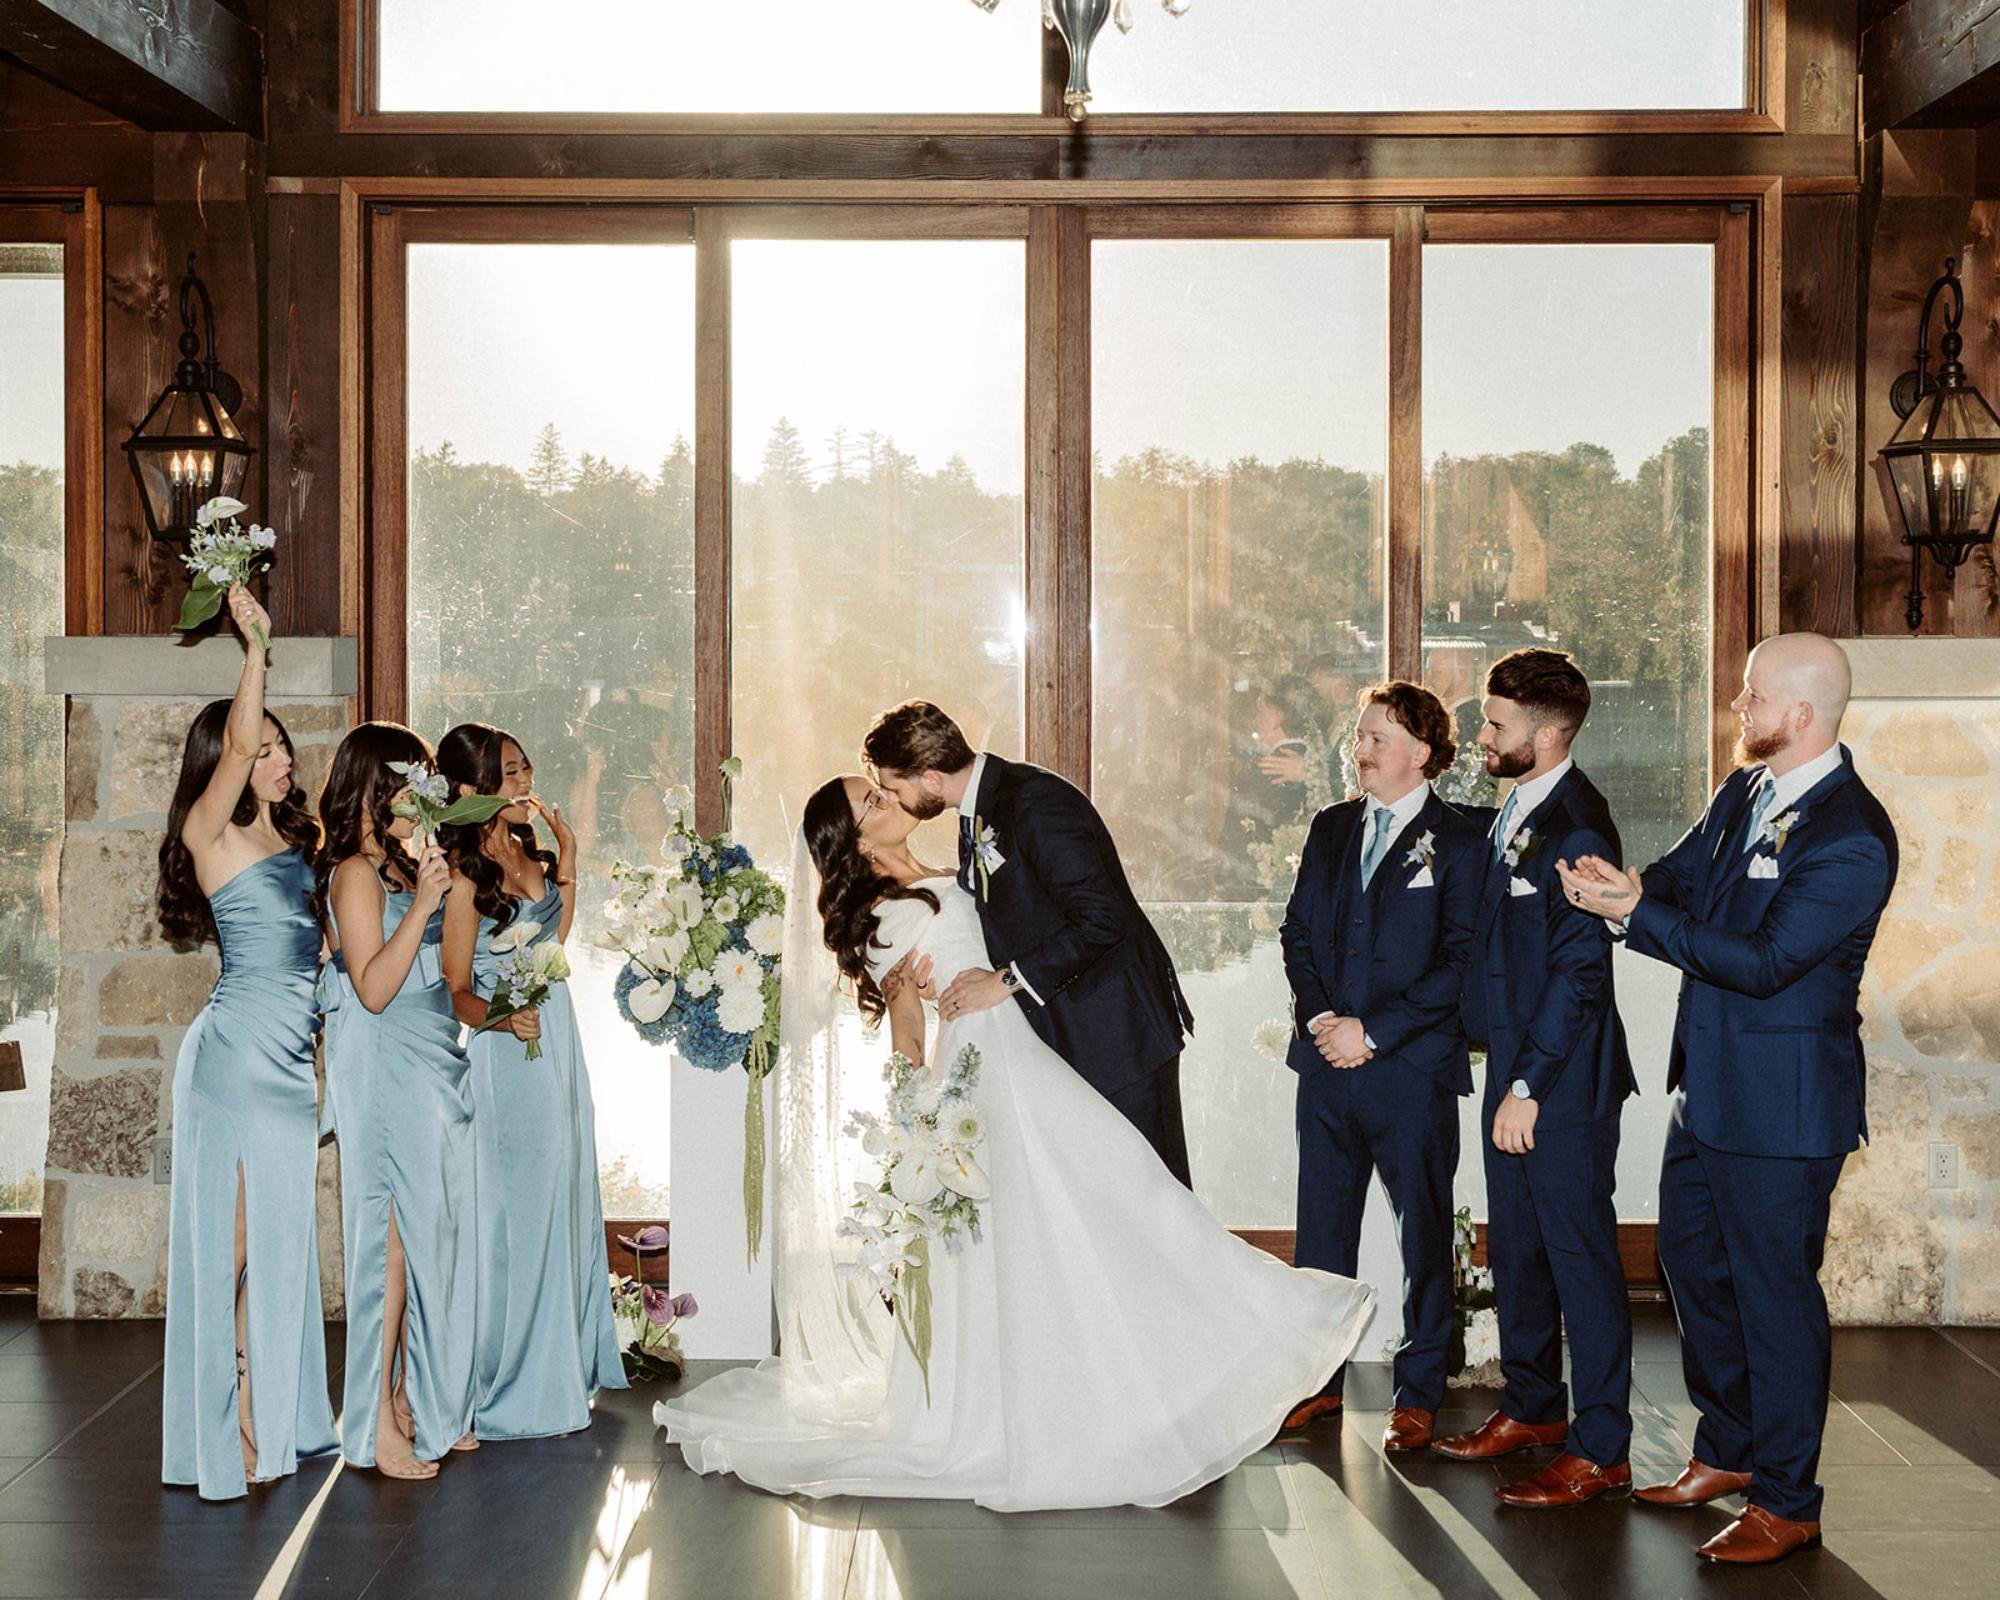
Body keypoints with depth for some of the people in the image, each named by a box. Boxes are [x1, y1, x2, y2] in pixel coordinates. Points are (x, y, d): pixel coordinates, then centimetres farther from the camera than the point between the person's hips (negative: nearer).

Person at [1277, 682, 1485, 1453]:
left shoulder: (1459, 842, -5)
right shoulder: (1330, 828, 12)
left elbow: (1460, 960, -10)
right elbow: (1297, 931, 13)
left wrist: (1375, 1031, -14)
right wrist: (1317, 1016, -4)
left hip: (1412, 1070, -5)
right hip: (1327, 1064, 5)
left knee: (1422, 1231, 4)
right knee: (1322, 1225, 11)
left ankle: (1417, 1394, 15)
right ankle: (1321, 1380, 23)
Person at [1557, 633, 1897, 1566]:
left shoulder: (1852, 839, -23)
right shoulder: (1744, 792, 5)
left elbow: (1765, 961, -26)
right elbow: (1687, 874, 10)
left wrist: (1636, 915, -26)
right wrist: (1632, 885, -14)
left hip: (1782, 1100, -9)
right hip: (1709, 1084, 9)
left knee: (1774, 1290, 2)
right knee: (1691, 1260, 20)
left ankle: (1785, 1503, 16)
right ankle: (1726, 1452, 38)